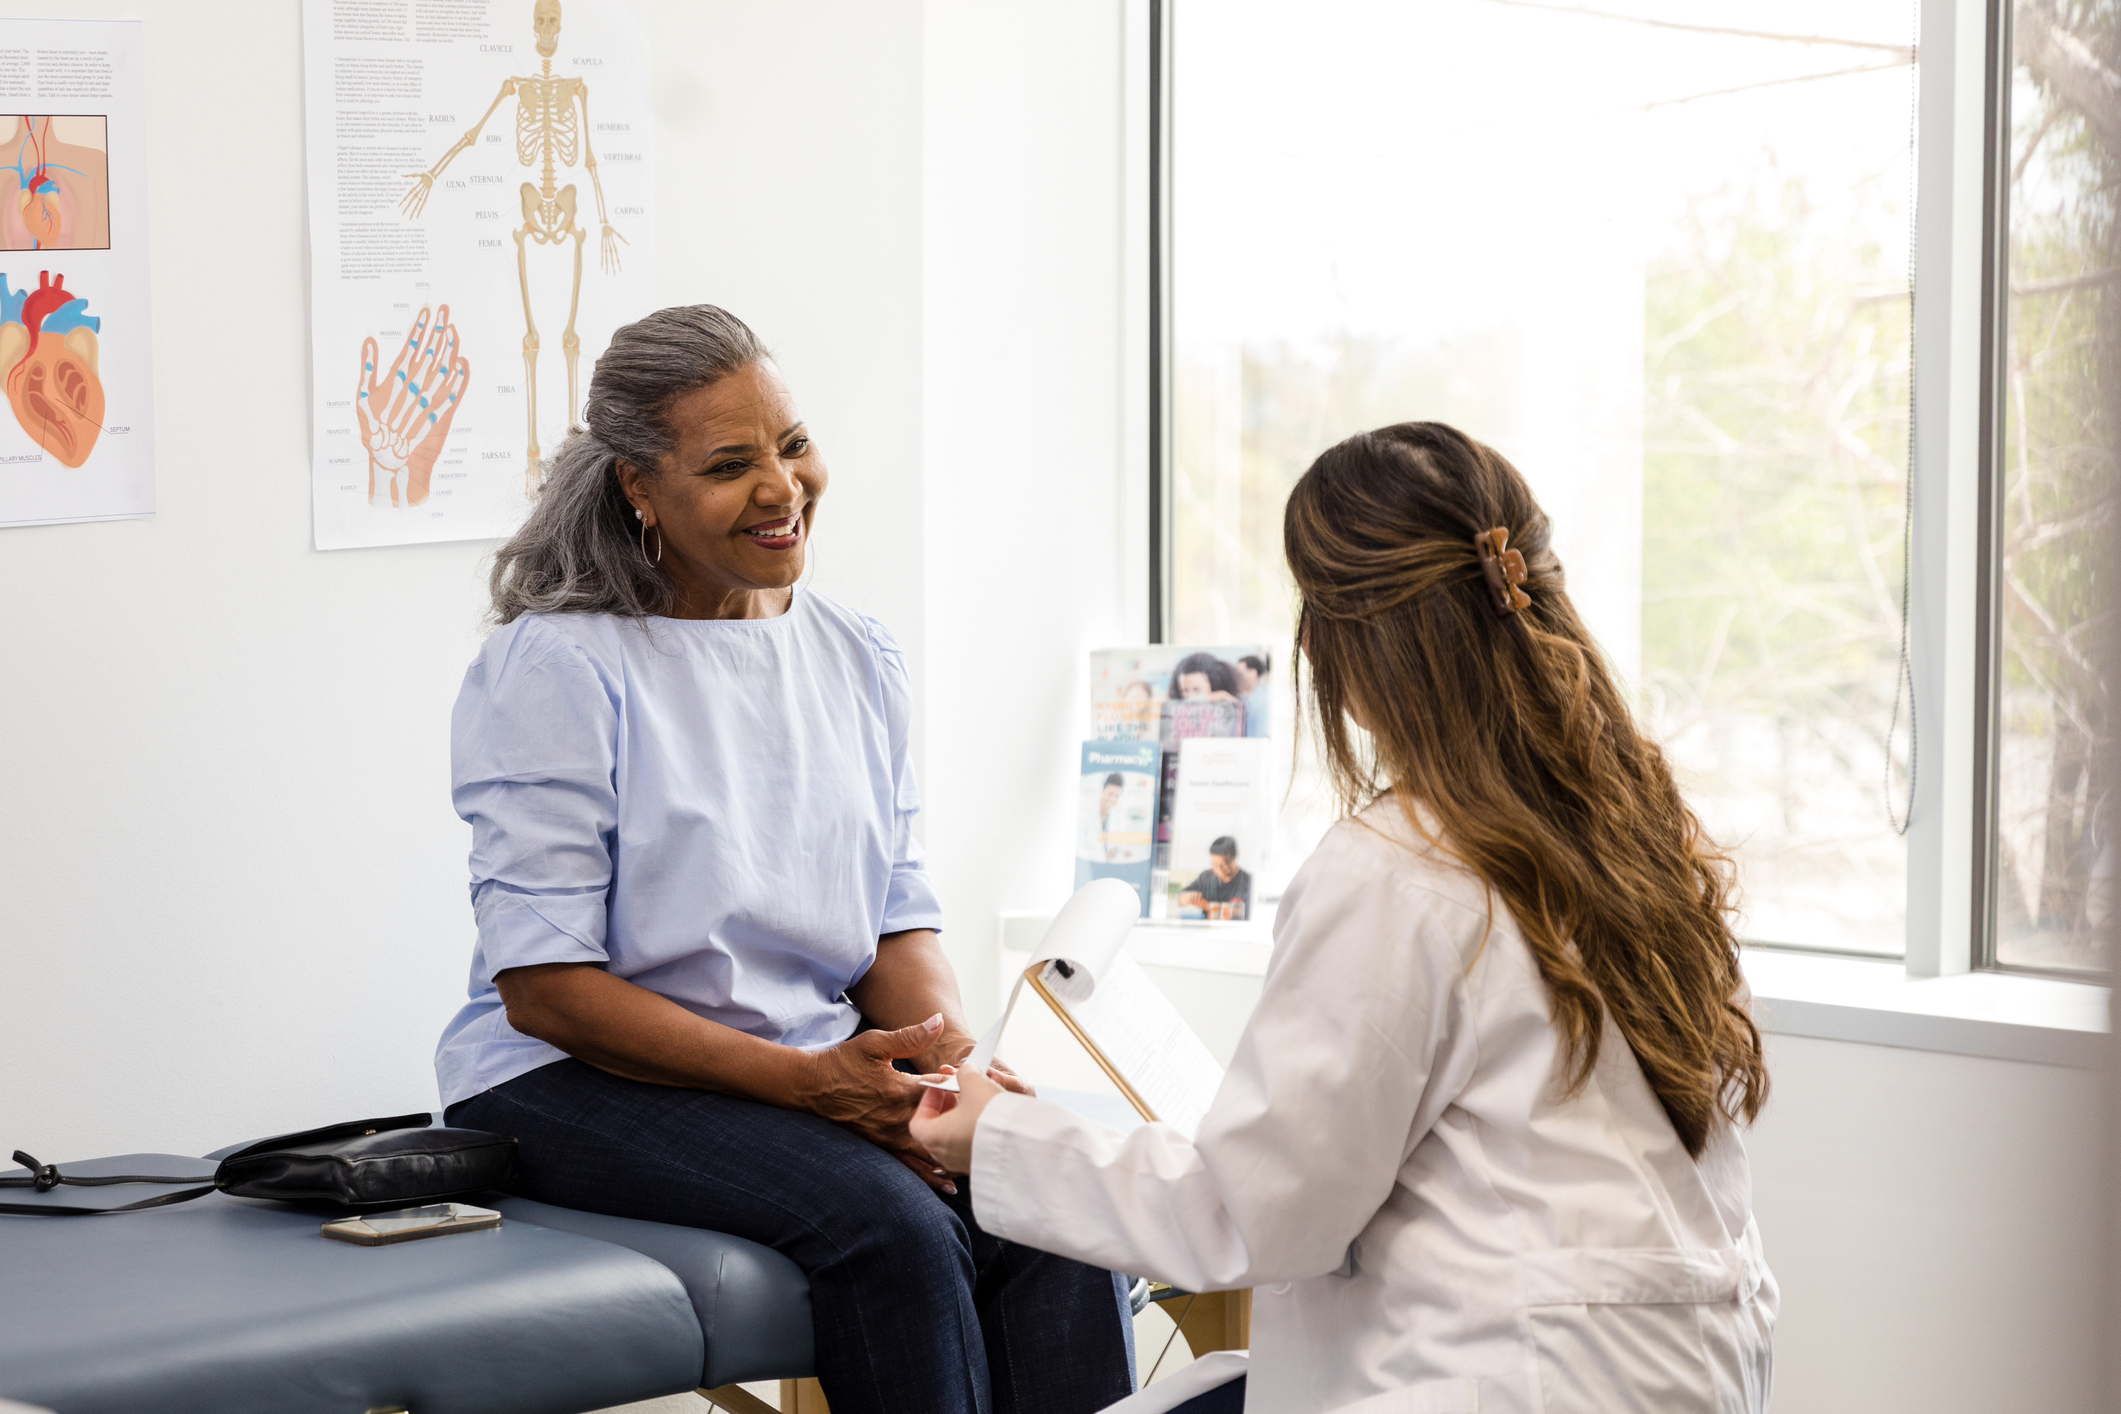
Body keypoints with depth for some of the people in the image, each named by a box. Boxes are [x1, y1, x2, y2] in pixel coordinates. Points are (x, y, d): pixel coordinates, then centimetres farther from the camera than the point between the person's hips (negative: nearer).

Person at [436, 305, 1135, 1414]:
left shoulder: (857, 659, 11)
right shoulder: (553, 669, -8)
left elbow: (901, 918, 12)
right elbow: (543, 987, -13)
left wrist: (956, 1065, -11)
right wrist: (807, 1080, -22)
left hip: (825, 1069, 5)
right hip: (581, 1083, -5)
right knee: (891, 1222, -31)